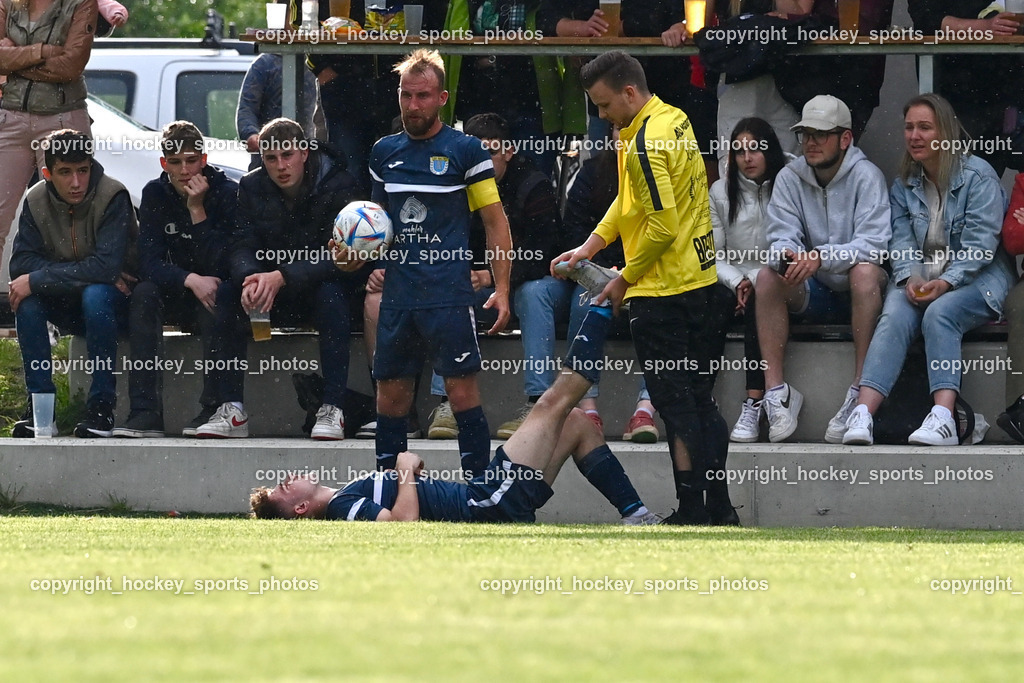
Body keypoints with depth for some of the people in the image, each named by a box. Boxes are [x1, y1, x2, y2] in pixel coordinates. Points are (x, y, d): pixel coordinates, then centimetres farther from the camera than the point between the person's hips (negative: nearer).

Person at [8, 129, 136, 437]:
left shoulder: (113, 197, -20)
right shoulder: (37, 201, -7)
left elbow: (106, 265, -31)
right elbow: (21, 264, -17)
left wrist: (37, 280, -32)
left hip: (116, 301, -4)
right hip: (68, 306, 4)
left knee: (95, 295, -37)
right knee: (26, 299, -26)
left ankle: (102, 406, -27)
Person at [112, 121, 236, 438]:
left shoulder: (228, 194, -11)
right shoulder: (155, 194, -3)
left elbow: (219, 266, -20)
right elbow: (149, 263, -13)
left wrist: (197, 210, -26)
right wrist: (190, 280, -30)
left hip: (215, 295, -3)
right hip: (176, 296, 3)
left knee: (216, 295, -36)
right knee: (143, 293, -28)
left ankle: (214, 409, -35)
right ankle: (146, 412, -37)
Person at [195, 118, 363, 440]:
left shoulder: (338, 186, -14)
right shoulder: (252, 187, -1)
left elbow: (335, 256, -24)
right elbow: (242, 245, -10)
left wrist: (281, 277, -39)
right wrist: (250, 279, -35)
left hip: (321, 285, -3)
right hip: (275, 302, 3)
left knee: (330, 294, -37)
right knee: (226, 292, -24)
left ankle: (332, 410, -37)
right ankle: (231, 410, -24)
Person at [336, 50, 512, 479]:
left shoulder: (465, 150, 0)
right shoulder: (384, 152, 14)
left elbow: (495, 222, 0)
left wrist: (502, 289, -7)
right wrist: (355, 254, 5)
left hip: (449, 294, -5)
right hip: (397, 294, 5)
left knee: (462, 387, -8)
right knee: (390, 390, 7)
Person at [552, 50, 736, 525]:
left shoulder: (646, 144, -20)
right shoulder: (674, 120, 9)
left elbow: (663, 226, -23)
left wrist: (625, 278, -10)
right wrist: (589, 247, 12)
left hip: (662, 290, -10)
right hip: (699, 277, 10)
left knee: (674, 401, -3)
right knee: (699, 395, 13)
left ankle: (690, 511, 0)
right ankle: (719, 506, 16)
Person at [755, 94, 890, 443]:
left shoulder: (866, 176, -9)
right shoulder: (789, 178, 3)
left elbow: (873, 244, -20)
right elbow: (781, 237, -6)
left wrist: (821, 257, -36)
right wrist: (785, 255, -32)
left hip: (857, 295, -3)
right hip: (812, 296, 3)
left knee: (864, 271, -35)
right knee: (768, 276, -23)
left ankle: (861, 392, -36)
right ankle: (776, 390, -28)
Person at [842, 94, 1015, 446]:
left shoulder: (978, 175, -3)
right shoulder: (904, 185, 14)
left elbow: (981, 242, -11)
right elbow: (902, 240, 5)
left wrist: (946, 282, -23)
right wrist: (910, 278, -16)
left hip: (976, 277, -4)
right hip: (921, 276, 4)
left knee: (939, 313, -34)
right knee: (894, 317, -27)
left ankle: (943, 417, -47)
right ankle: (862, 413, -45)